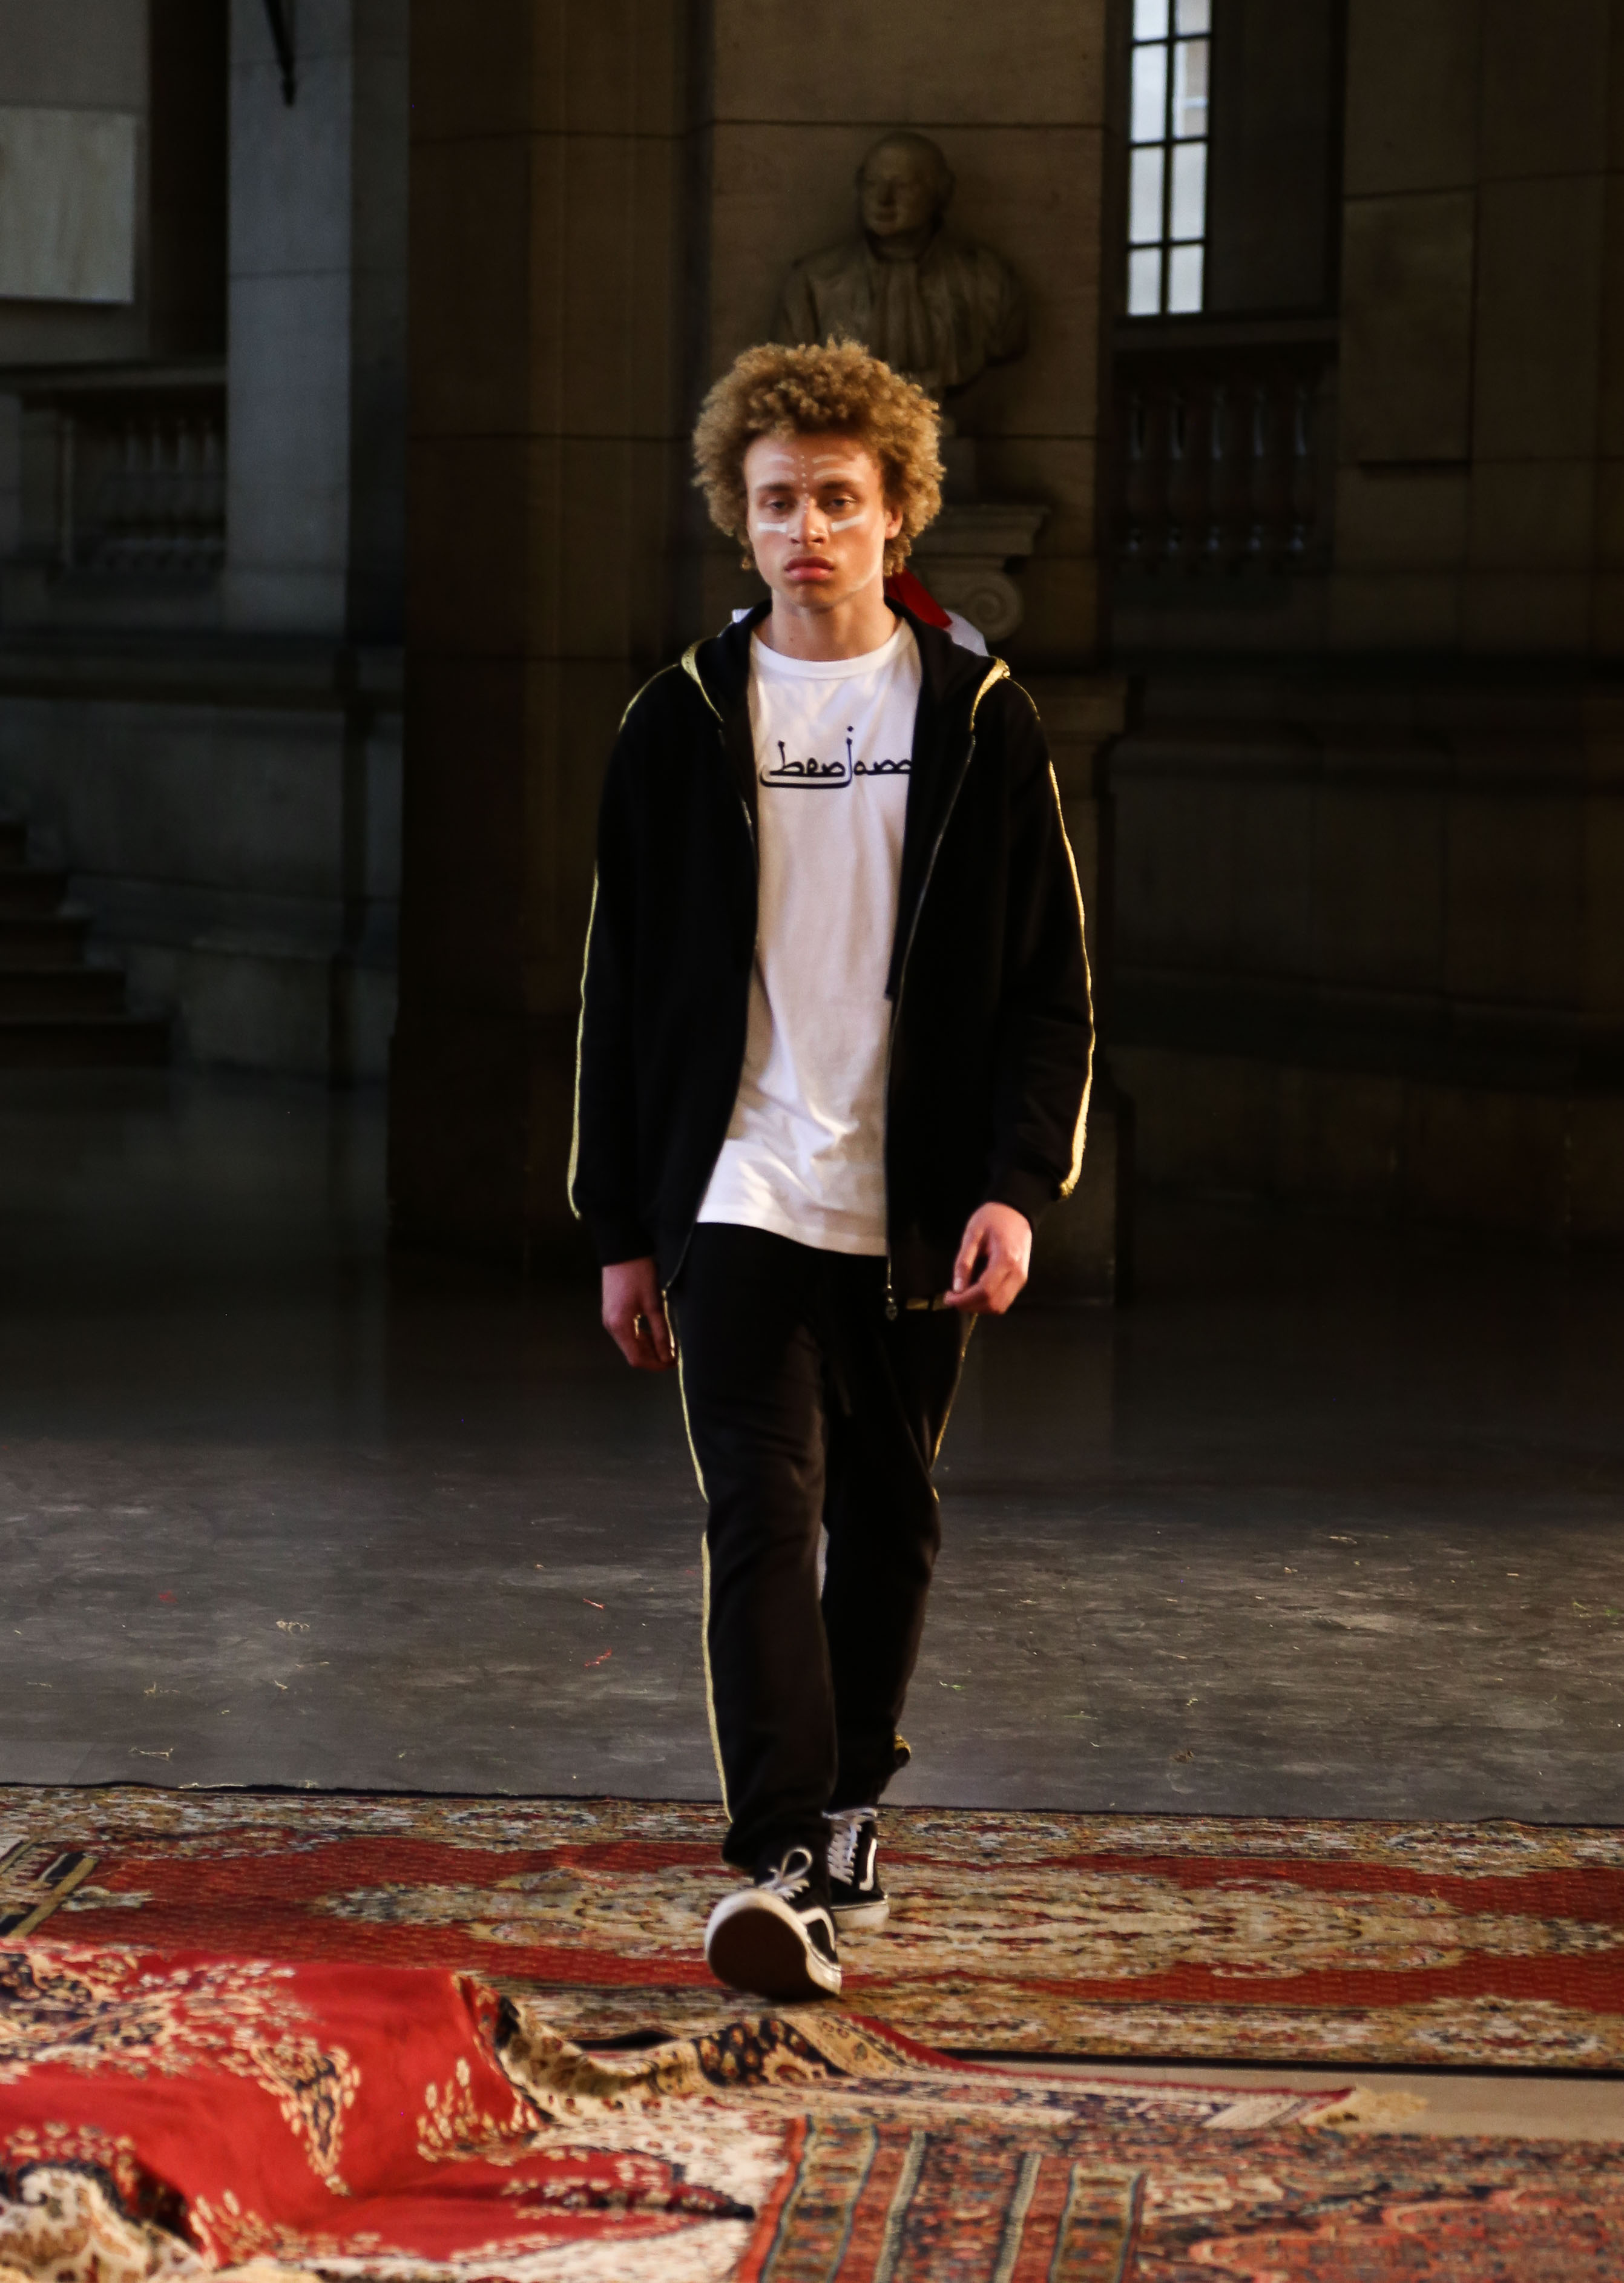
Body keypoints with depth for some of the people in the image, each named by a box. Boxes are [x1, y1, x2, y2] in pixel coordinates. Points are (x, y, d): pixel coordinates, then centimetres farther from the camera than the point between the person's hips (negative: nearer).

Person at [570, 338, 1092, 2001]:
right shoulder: (683, 724, 4)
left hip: (916, 1217, 1)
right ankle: (787, 1865, -19)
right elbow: (624, 989, 8)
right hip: (738, 1197, -1)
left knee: (884, 1519, 12)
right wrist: (622, 1228, 6)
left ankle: (846, 1804, 31)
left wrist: (1017, 1183, -10)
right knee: (761, 1510, -13)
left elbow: (1048, 984, 3)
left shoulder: (977, 721, 3)